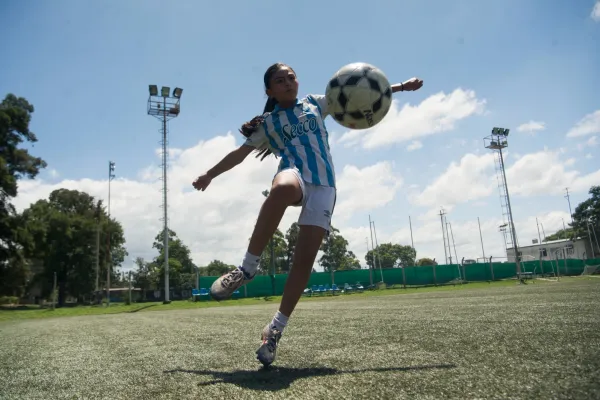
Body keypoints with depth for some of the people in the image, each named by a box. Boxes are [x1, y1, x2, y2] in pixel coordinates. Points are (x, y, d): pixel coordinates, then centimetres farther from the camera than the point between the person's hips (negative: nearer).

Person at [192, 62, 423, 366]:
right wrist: (209, 175, 26)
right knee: (282, 188, -43)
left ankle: (276, 329, -2)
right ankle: (248, 267, -30)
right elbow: (240, 153, 25)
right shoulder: (267, 122, 19)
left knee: (305, 257, -12)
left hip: (323, 185, 2)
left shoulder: (315, 103, 23)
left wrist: (401, 87, 18)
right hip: (295, 176, -2)